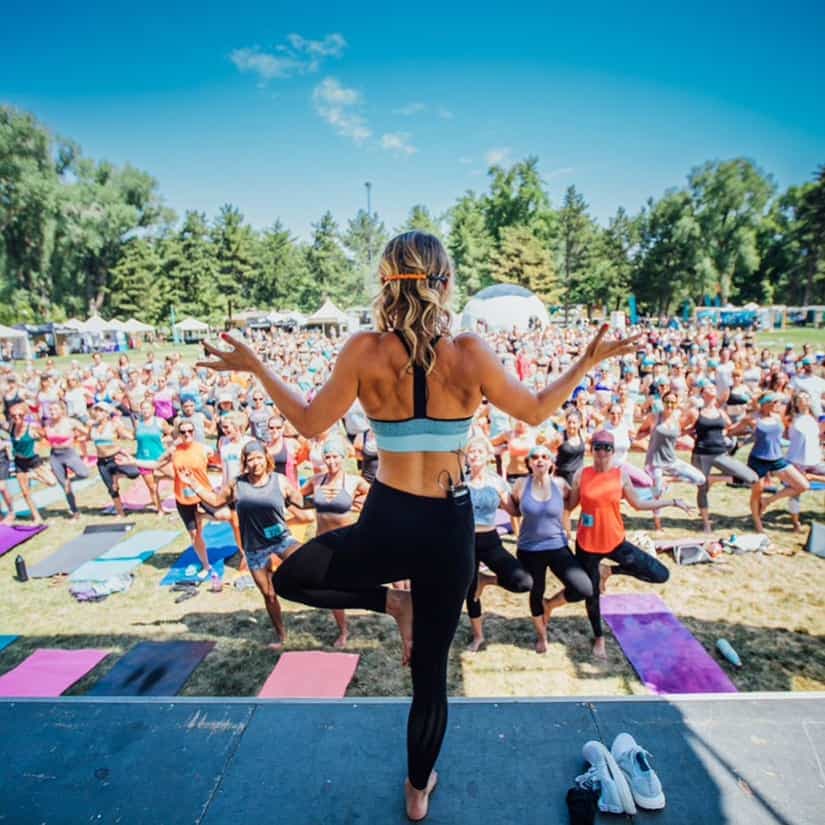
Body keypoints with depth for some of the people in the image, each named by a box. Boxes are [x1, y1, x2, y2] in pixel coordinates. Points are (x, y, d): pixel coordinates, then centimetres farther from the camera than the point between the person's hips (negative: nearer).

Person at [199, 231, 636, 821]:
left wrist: (255, 368, 11)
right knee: (431, 670, 23)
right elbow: (535, 413, 2)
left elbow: (310, 424, -1)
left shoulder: (364, 351, -13)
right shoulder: (471, 353, -12)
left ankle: (391, 603, 19)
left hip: (386, 525, -2)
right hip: (450, 529, 2)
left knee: (289, 578, 28)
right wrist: (589, 360, 14)